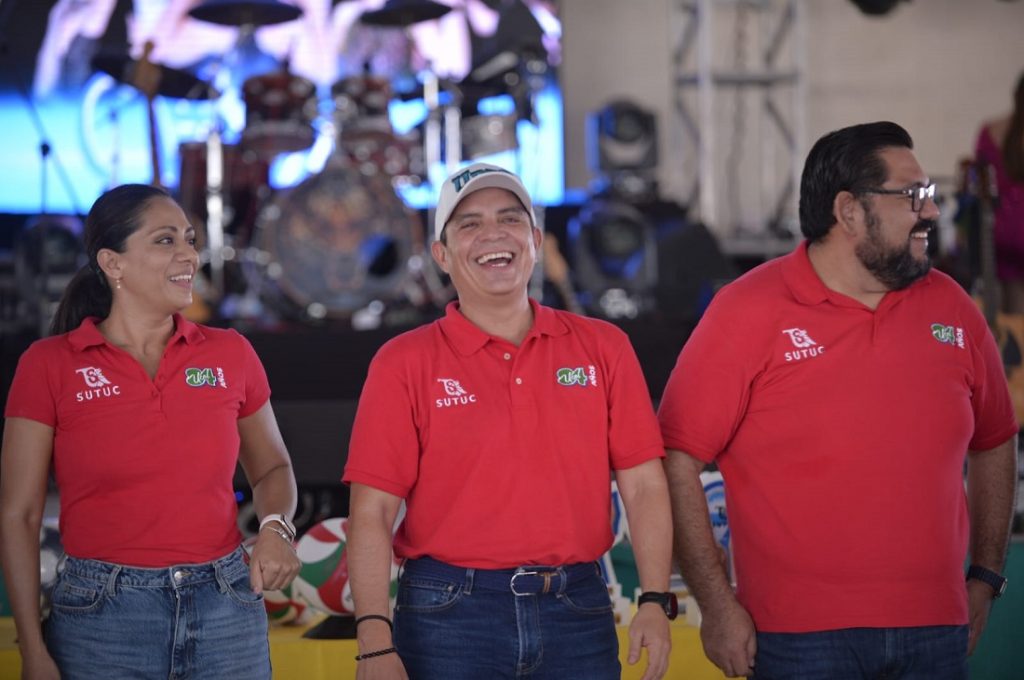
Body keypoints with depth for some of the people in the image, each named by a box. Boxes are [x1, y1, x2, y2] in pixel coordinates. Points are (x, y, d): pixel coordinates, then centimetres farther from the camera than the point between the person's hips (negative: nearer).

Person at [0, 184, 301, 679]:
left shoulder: (230, 354, 4)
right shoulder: (49, 365, -3)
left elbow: (271, 467, 19)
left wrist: (275, 528, -3)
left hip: (225, 610, 2)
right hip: (101, 619, -2)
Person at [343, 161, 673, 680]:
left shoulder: (602, 347, 7)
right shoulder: (405, 363, 0)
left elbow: (642, 485, 4)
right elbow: (372, 511, -5)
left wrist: (654, 601, -6)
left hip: (578, 612, 2)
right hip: (451, 615, -2)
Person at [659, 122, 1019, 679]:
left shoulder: (950, 308, 7)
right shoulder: (749, 310, -7)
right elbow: (677, 458, -9)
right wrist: (718, 606, -11)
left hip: (936, 631, 4)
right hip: (801, 634, -4)